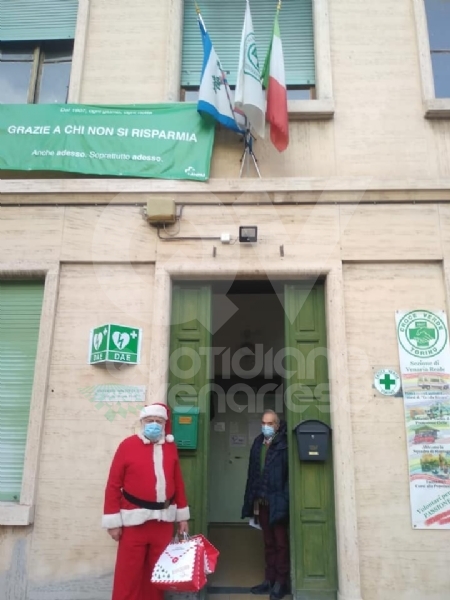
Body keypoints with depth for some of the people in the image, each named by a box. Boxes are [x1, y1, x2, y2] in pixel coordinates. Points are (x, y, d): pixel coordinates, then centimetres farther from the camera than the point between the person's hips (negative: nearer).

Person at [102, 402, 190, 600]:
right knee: (128, 575, 3)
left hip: (164, 521, 4)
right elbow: (114, 485, -6)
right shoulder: (128, 445, -7)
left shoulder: (170, 447, 6)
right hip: (135, 521, -3)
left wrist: (182, 516, 11)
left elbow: (178, 483, 10)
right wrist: (113, 521, -7)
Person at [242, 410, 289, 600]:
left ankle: (281, 582, 17)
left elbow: (289, 474, -14)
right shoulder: (258, 443, 9)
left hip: (277, 501, -6)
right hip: (261, 501, 6)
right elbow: (252, 473, 9)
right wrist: (251, 499, 6)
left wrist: (284, 499, -19)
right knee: (268, 542, 16)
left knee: (280, 542, 7)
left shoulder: (283, 444, -10)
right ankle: (270, 579, 26)